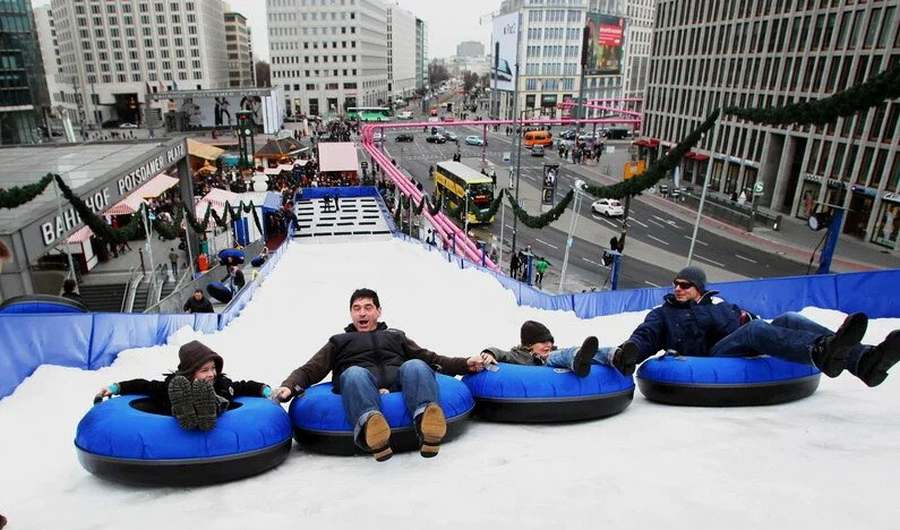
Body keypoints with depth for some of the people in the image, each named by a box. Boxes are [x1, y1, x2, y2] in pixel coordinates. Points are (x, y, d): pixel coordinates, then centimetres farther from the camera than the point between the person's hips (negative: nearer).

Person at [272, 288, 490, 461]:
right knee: (354, 373, -35)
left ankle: (427, 425, -58)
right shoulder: (339, 342, 35)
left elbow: (430, 359, 26)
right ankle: (370, 424, -62)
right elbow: (310, 370, 22)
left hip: (397, 379, 1)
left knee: (415, 366, -31)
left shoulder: (396, 336, 37)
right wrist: (289, 387, -1)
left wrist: (465, 364, 10)